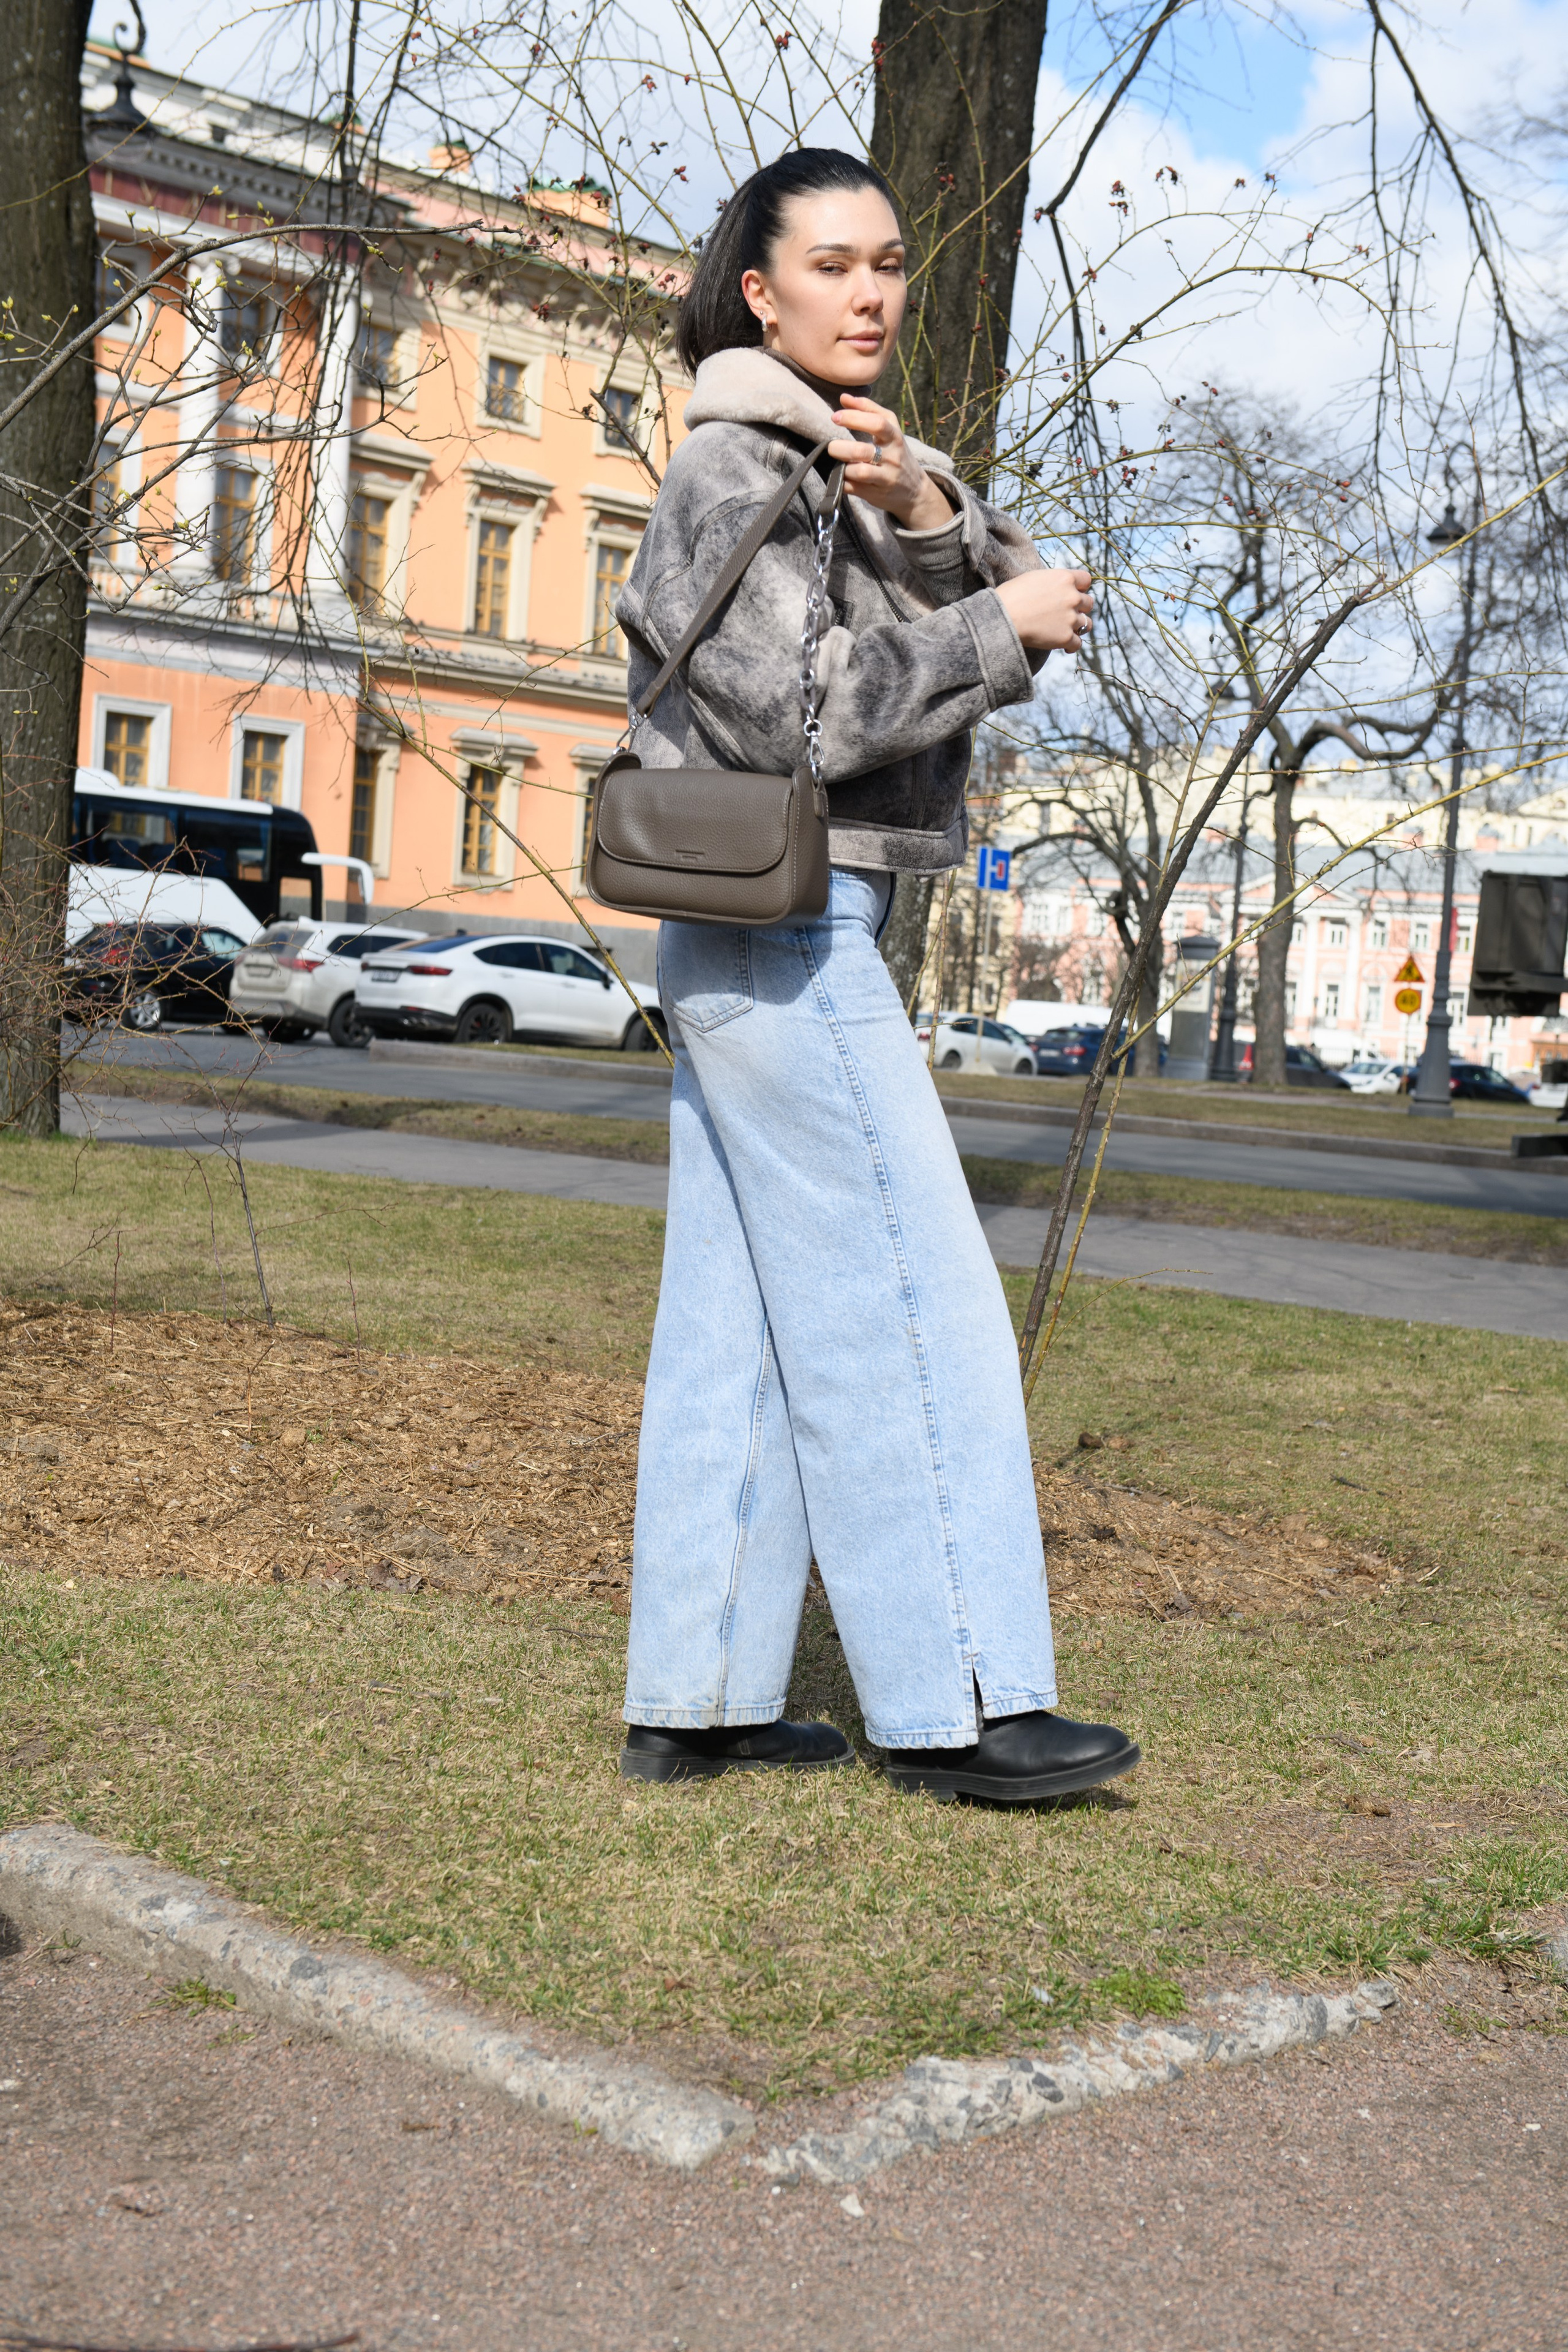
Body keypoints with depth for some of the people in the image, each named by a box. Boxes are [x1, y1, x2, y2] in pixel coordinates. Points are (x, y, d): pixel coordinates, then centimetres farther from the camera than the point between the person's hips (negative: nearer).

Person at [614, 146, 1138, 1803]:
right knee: (906, 1312, -7)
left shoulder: (848, 461, 19)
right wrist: (1001, 628, -11)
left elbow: (1008, 605, 7)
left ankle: (695, 1699, 13)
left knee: (739, 1325, 8)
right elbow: (802, 711, -19)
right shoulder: (736, 463, -10)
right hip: (784, 930, -10)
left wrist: (920, 512, -11)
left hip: (743, 944, 10)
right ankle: (953, 1702, -2)